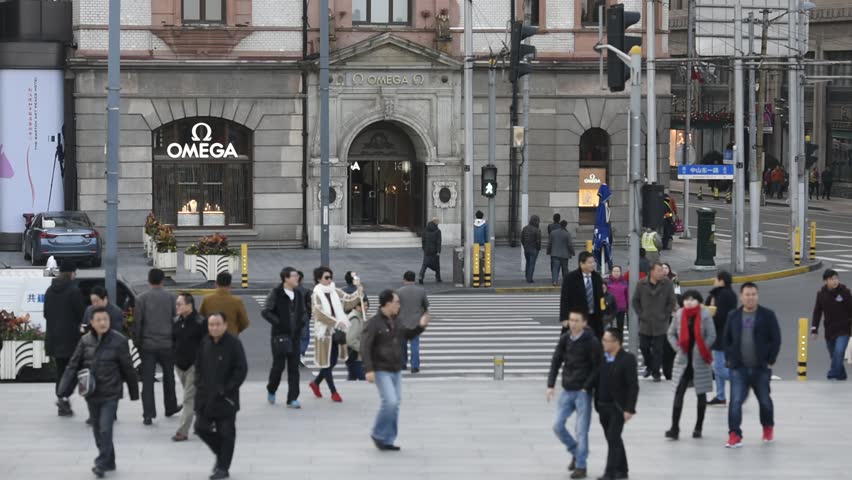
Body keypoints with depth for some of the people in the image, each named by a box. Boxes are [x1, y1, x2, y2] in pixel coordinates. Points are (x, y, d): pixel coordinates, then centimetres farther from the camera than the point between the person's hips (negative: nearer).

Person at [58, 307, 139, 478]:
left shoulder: (119, 341, -8)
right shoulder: (85, 341, 0)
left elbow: (128, 368, -1)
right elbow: (73, 366, 0)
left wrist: (134, 392, 4)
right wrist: (64, 390, -8)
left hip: (110, 394, -4)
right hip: (91, 394, 4)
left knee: (105, 430, -10)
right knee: (97, 430, 14)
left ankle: (102, 463, 1)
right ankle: (109, 462, 28)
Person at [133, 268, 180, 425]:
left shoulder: (142, 299, -4)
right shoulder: (170, 298, -3)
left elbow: (137, 322, -3)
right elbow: (176, 319, 0)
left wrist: (137, 343, 6)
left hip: (147, 345, -1)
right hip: (167, 344, 1)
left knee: (147, 380, -1)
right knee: (168, 376, 19)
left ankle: (148, 414, -8)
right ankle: (170, 407, 33)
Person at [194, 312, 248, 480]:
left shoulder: (233, 343, -12)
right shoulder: (205, 342, 5)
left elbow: (241, 370, -12)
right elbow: (198, 366, 16)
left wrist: (226, 389, -15)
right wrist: (200, 384, 1)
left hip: (225, 398, -5)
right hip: (205, 396, 5)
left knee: (226, 433, 2)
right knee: (201, 428, 6)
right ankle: (221, 453, 29)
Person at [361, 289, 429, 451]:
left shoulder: (395, 322, 10)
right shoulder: (373, 323, -13)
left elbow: (407, 335, 25)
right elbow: (365, 347, -16)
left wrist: (421, 327, 8)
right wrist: (369, 369, -23)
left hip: (396, 370, 8)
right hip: (381, 371, -8)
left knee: (395, 405, 7)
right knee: (390, 402, -17)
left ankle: (387, 440, 14)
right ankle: (378, 435, 1)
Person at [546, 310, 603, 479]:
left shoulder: (592, 342, -10)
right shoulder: (564, 339, 3)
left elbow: (597, 367, -10)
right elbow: (556, 362, 6)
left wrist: (587, 387, -16)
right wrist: (550, 385, -2)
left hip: (583, 392, -5)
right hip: (567, 391, 5)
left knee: (581, 431, -2)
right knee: (557, 425, 1)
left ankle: (581, 466, 7)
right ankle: (576, 452, 23)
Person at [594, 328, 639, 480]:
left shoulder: (627, 359, -11)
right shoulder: (602, 358, 7)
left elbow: (633, 386, -14)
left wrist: (629, 409, -18)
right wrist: (597, 405, 12)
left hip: (618, 408, -7)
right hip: (603, 407, 7)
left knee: (613, 438, -11)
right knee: (613, 439, 15)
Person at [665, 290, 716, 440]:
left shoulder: (705, 314, -8)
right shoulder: (679, 314, 2)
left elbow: (711, 336, -8)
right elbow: (671, 333, 9)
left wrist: (701, 351, -11)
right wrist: (677, 347, -4)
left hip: (700, 360, -2)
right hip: (683, 360, 2)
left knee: (701, 393, 9)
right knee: (679, 393, -6)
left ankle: (698, 427, 19)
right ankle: (674, 428, -7)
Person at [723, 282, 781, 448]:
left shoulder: (767, 315, -3)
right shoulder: (733, 316, 6)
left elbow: (775, 339, -3)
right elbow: (727, 340, 13)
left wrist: (770, 361, -7)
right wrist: (730, 358, 3)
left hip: (761, 368, -1)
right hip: (738, 368, 1)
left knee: (764, 400, 13)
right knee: (735, 401, -11)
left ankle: (768, 428, 37)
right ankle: (734, 435, -10)